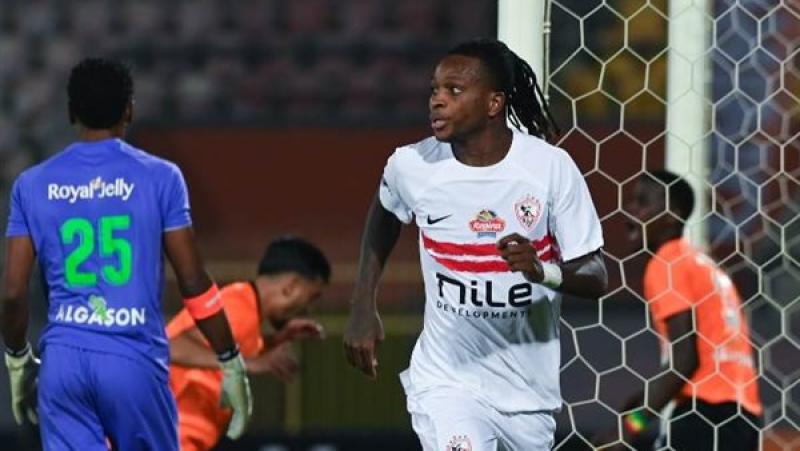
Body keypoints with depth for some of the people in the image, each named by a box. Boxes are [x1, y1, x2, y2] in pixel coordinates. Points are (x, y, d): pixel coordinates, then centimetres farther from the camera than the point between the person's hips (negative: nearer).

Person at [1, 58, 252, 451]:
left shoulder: (33, 185, 5)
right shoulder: (158, 177, -1)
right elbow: (194, 283, -2)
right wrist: (231, 363, 6)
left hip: (63, 361, 2)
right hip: (135, 360, -2)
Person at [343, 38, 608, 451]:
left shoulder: (550, 166, -11)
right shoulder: (411, 166, -8)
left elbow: (596, 278, -9)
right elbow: (383, 215, 18)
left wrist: (543, 270, -31)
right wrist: (363, 308, 13)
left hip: (529, 385, 1)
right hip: (447, 380, -1)